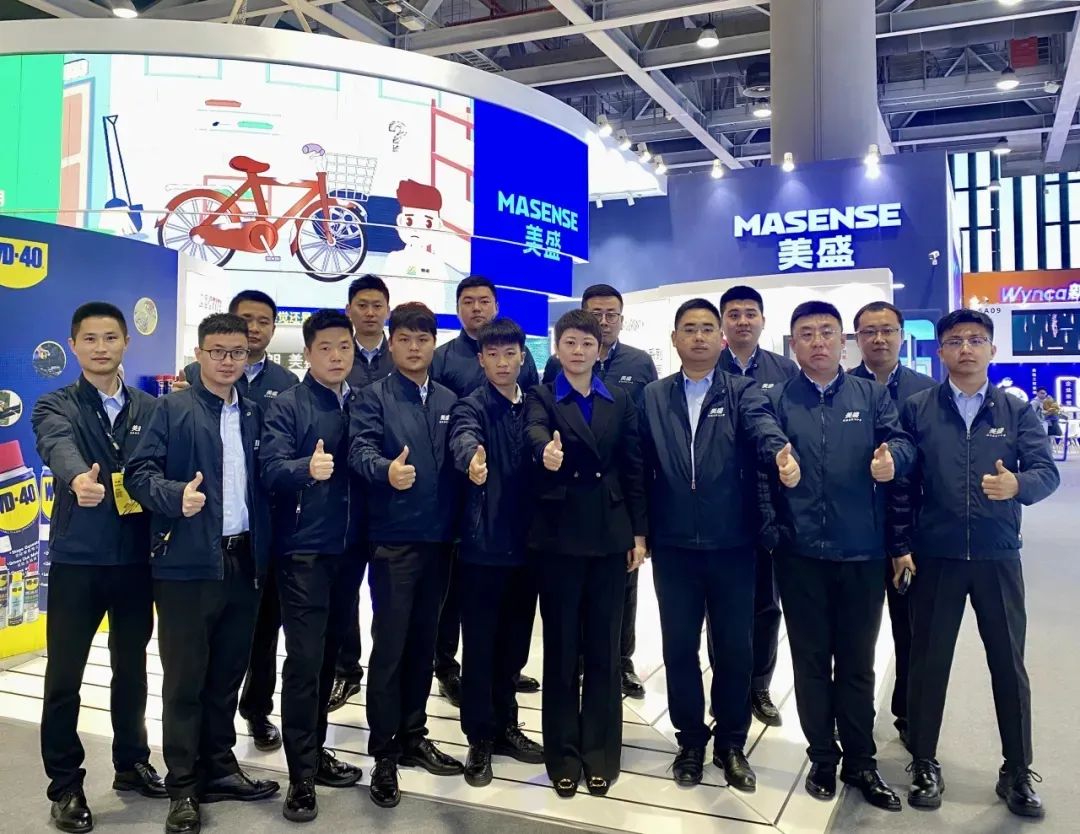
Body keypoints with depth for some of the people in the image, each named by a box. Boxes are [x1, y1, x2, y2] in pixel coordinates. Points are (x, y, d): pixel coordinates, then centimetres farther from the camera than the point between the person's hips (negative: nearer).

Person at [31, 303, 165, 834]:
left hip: (137, 559, 3)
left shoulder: (150, 409, 7)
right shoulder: (55, 407, -2)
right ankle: (66, 786, 21)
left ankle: (132, 763, 33)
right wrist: (78, 478, -46)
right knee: (64, 677, 5)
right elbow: (59, 448, -24)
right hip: (77, 560, -2)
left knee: (131, 669, 15)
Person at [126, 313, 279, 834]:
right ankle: (183, 788, 14)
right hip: (188, 562, -5)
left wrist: (264, 549, 2)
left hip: (244, 561, 5)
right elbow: (138, 473, -10)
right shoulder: (173, 408, -2)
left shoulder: (254, 414, 13)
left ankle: (219, 769, 28)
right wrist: (177, 495, -27)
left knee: (228, 673, 14)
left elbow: (263, 479, 13)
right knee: (184, 677, 3)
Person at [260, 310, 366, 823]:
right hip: (303, 550, -5)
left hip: (349, 549, 5)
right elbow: (271, 469, -17)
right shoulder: (286, 406, -4)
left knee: (328, 655, 14)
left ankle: (315, 752, 28)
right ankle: (301, 775, 6)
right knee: (304, 659, -4)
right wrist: (307, 468, -36)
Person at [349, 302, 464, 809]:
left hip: (438, 538, 5)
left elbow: (456, 459, 7)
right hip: (393, 539, -5)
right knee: (389, 645, 0)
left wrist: (456, 526, -3)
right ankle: (383, 754, 13)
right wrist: (386, 469, -40)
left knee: (423, 642, 14)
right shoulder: (374, 396, -2)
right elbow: (360, 449, -19)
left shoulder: (449, 400, 12)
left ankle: (412, 738, 29)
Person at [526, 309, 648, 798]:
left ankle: (599, 753, 20)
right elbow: (535, 432, -21)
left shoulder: (620, 402, 10)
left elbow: (634, 469, 8)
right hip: (560, 535, -2)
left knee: (604, 647, 8)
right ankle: (564, 755, 18)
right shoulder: (541, 398, 2)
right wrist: (547, 451, -45)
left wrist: (639, 533, 2)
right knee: (561, 647, 6)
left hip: (610, 535, 2)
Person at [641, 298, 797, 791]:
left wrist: (781, 452, -41)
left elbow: (762, 424, -20)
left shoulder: (742, 391, 1)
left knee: (735, 649, 8)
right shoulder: (653, 397, 7)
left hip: (732, 545, -1)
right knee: (680, 648, 10)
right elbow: (642, 466, 6)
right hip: (673, 547, 1)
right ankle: (691, 741, 28)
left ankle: (731, 744, 27)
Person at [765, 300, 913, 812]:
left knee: (857, 661, 12)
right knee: (811, 660, 11)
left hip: (862, 551, 1)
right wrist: (770, 529, -20)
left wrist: (892, 457, -27)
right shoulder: (775, 400, 3)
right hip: (801, 553, -1)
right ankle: (822, 759, 27)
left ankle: (860, 762, 27)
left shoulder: (872, 395, 7)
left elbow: (900, 442, -5)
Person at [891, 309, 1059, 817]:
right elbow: (902, 481, -1)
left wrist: (1018, 484, -29)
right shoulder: (917, 409, 0)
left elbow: (1047, 472, -7)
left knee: (1009, 664, 9)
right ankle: (924, 764, 24)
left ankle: (1017, 772, 26)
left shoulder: (1017, 411, 3)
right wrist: (900, 544, -4)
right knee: (928, 661, 8)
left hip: (998, 557, 1)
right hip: (934, 557, -1)